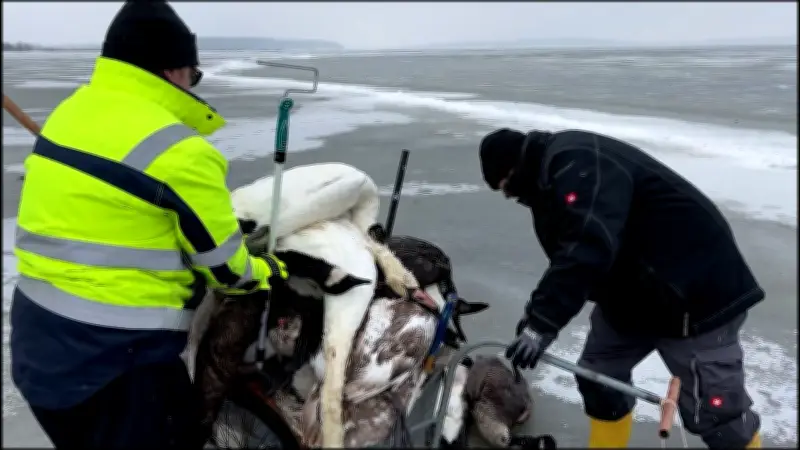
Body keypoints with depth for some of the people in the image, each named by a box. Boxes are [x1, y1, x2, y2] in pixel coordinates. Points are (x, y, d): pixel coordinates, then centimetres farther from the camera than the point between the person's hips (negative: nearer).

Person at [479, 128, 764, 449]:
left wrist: (542, 322, -36)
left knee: (712, 409, -4)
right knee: (598, 374, 13)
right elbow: (567, 250, 14)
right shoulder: (554, 172, 9)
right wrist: (539, 308, 7)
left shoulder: (576, 165, -24)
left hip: (696, 295, -10)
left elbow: (587, 248, -36)